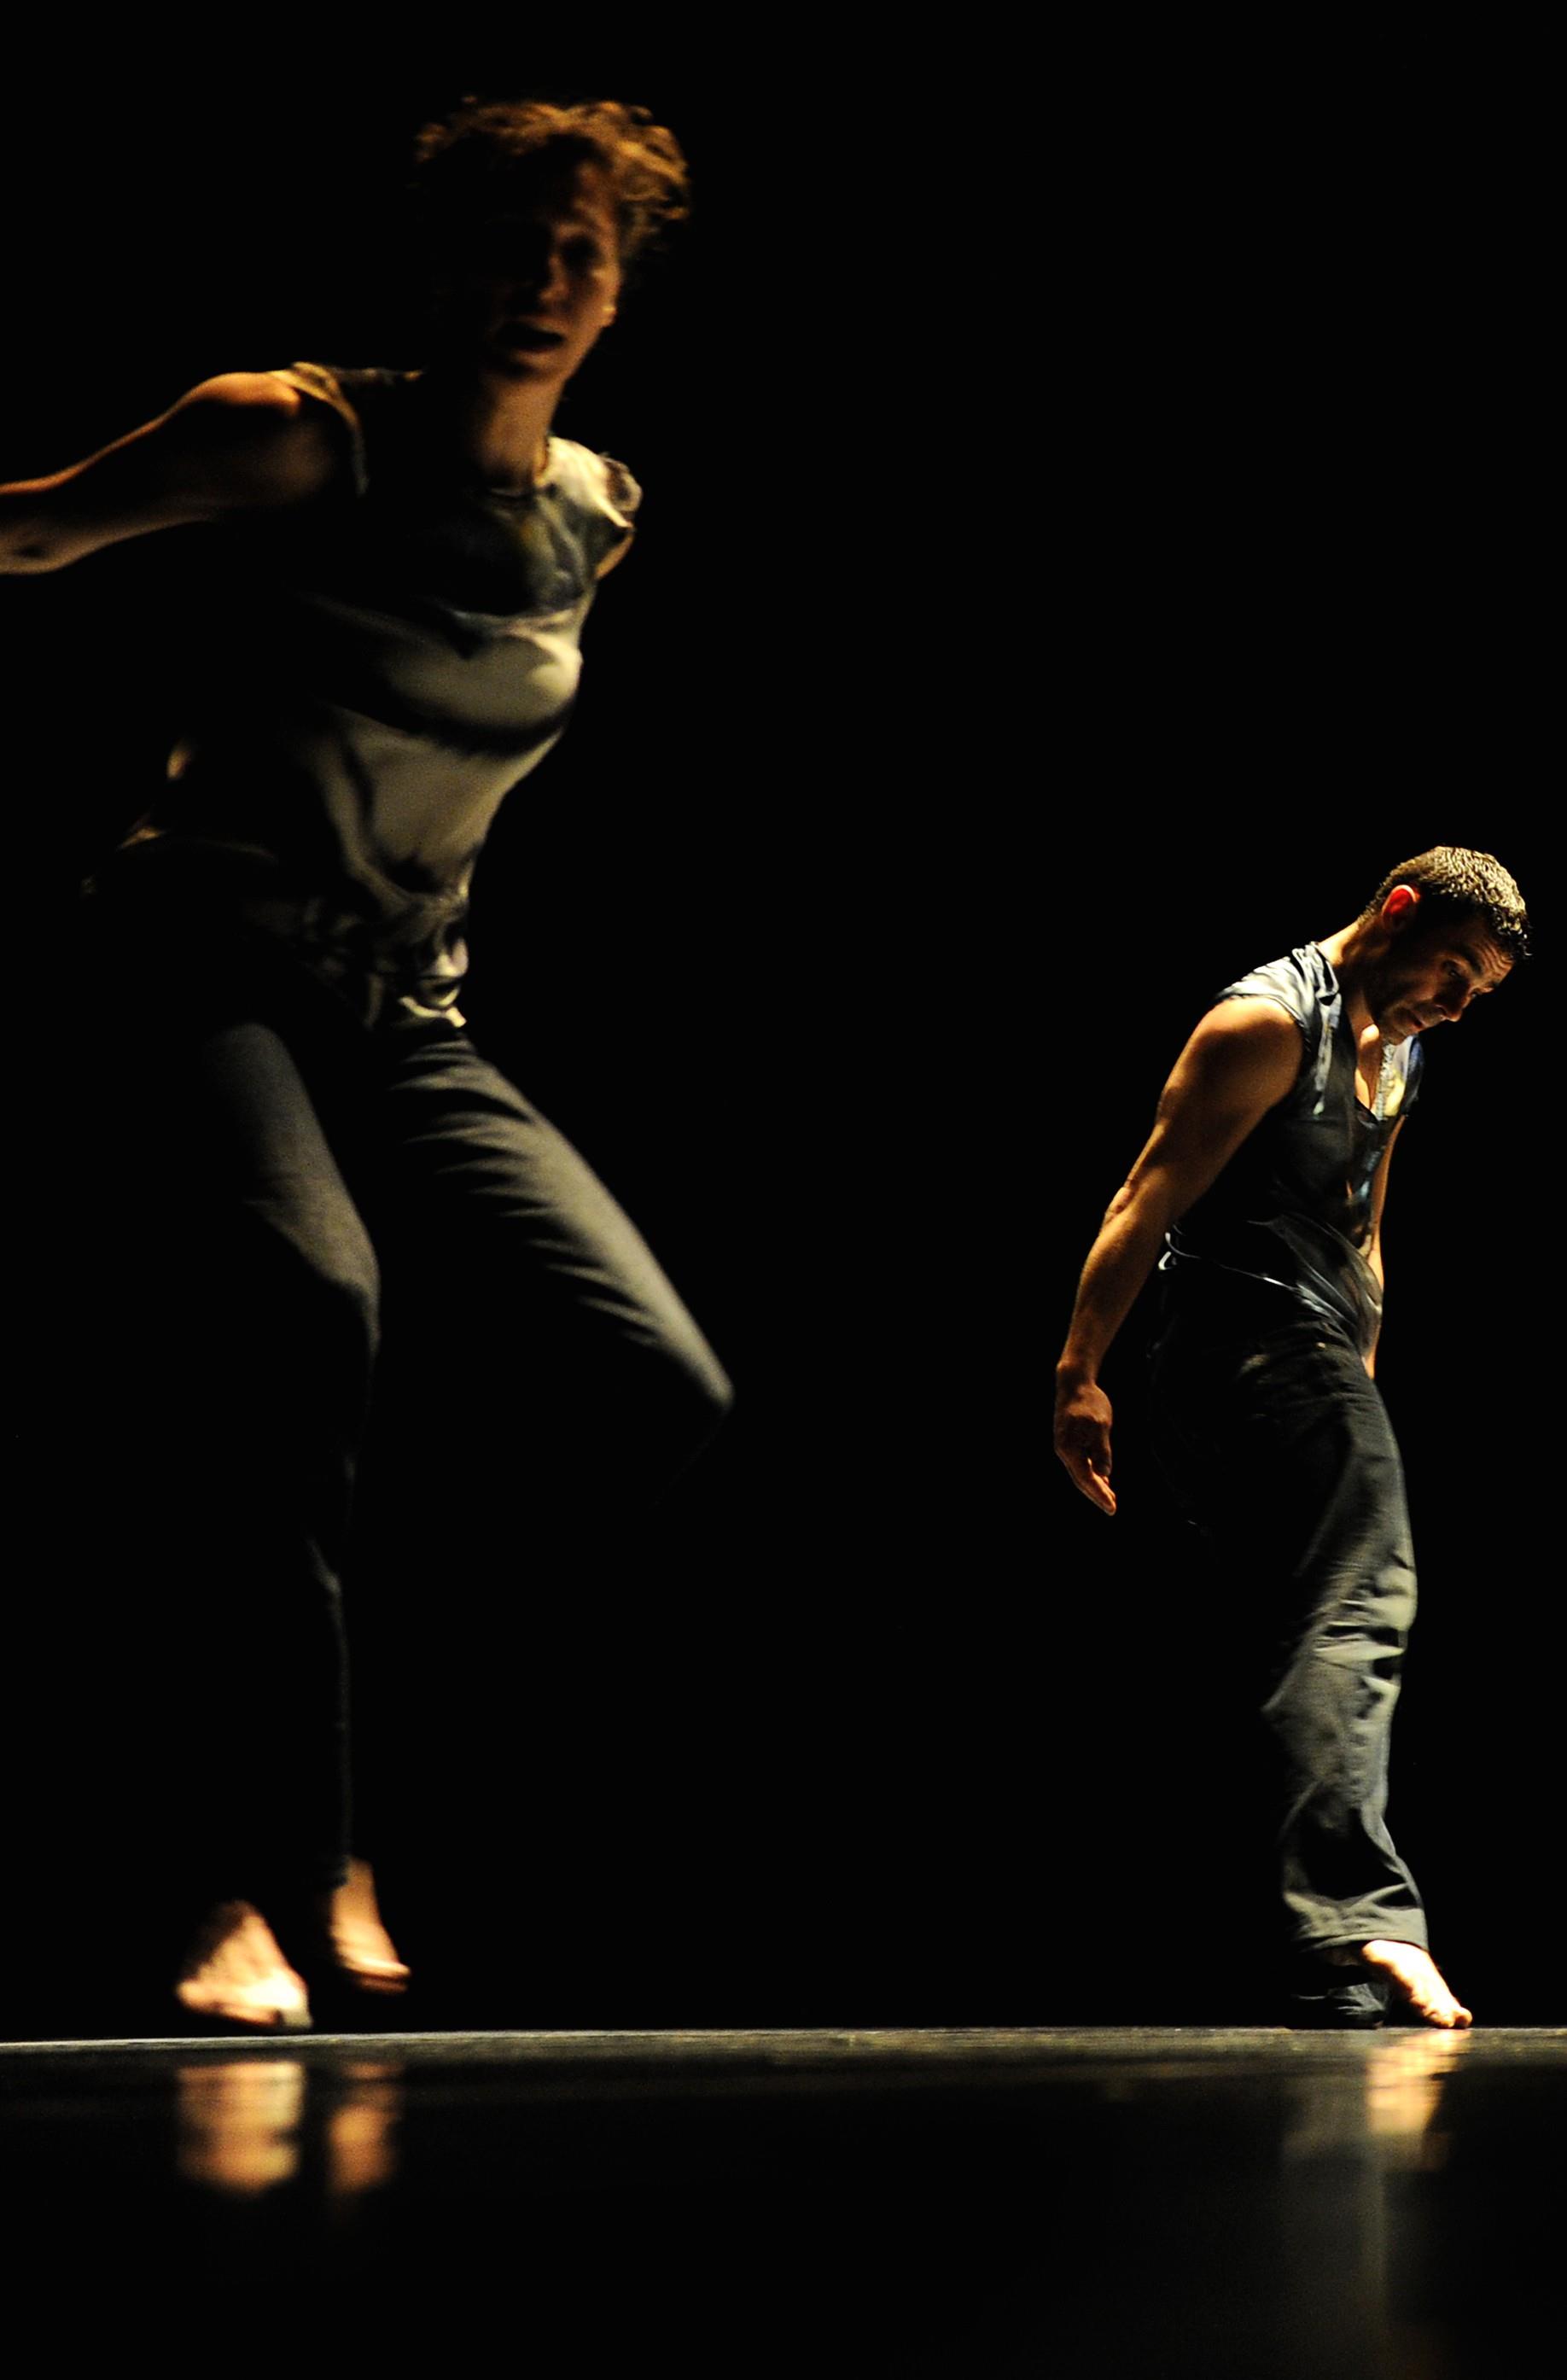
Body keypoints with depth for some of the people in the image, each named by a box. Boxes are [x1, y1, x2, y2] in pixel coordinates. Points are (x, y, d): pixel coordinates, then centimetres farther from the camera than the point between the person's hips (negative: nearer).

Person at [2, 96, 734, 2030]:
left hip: (403, 1018, 6)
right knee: (305, 1301, -34)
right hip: (198, 972, -5)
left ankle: (243, 1544, 8)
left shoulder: (596, 519, 12)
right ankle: (252, 1885, -25)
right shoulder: (303, 440, -4)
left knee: (653, 1395, -13)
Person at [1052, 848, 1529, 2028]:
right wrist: (1079, 1375, -17)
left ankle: (1331, 1974, 10)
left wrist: (1360, 1387, 30)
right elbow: (1148, 1200, -13)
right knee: (1360, 1616, -24)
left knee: (1319, 1656, 7)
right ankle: (1362, 1915, -37)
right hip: (1246, 1344, -10)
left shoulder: (1397, 1054, 23)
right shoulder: (1271, 1021, -7)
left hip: (1312, 1367, 10)